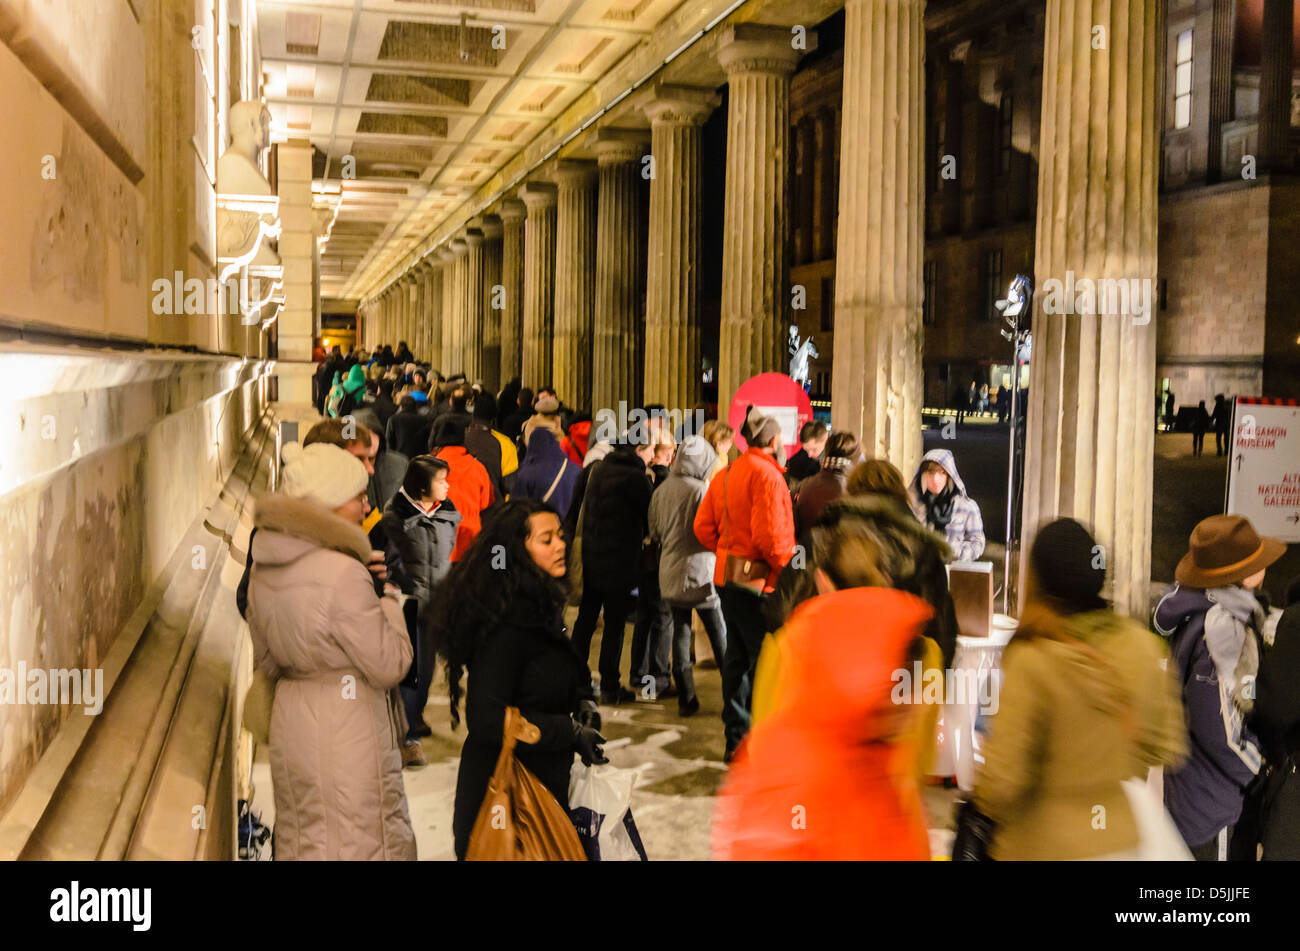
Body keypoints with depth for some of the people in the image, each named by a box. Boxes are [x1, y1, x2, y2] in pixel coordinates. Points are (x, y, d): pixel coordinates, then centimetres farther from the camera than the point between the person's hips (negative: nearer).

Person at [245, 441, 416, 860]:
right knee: (358, 841, 3)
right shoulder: (343, 574, -24)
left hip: (290, 721, 8)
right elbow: (390, 665, -17)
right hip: (345, 728, -8)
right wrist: (389, 599, -4)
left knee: (301, 841, 19)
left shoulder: (263, 567, 3)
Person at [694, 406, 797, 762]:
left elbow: (703, 526, 13)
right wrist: (789, 567, -9)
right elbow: (769, 535, -22)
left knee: (737, 656, 16)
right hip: (758, 580, -9)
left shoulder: (725, 474, 13)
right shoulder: (767, 474, -14)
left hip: (727, 576, 9)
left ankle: (736, 739, 25)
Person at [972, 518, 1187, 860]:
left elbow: (1002, 781, -20)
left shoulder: (1032, 662, -22)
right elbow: (1167, 749, 4)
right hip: (1119, 842, 5)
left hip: (1043, 847, -5)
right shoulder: (1144, 646, -5)